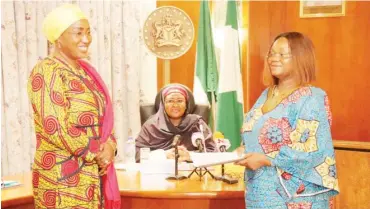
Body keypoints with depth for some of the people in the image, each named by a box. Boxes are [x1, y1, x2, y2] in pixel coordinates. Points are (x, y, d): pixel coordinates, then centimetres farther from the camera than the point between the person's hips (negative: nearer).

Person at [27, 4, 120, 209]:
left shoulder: (85, 71, 12)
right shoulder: (46, 71, -13)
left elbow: (103, 118, 13)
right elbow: (56, 128, -20)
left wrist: (110, 146, -6)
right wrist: (97, 153, -13)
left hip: (95, 172, 7)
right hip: (63, 176, -7)